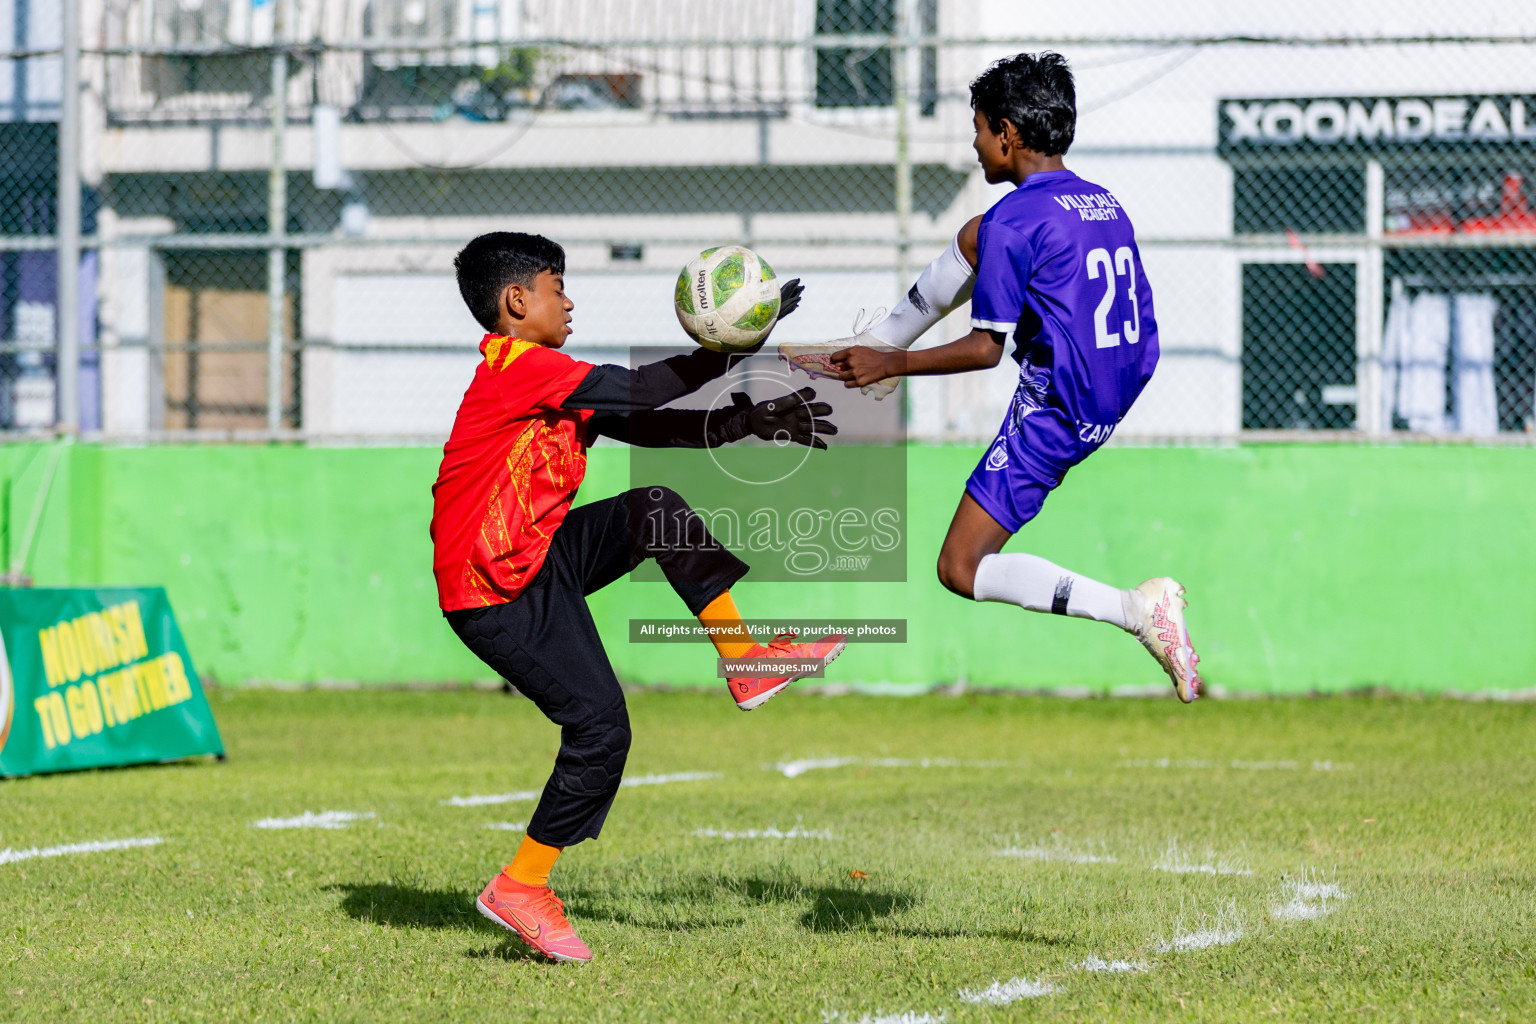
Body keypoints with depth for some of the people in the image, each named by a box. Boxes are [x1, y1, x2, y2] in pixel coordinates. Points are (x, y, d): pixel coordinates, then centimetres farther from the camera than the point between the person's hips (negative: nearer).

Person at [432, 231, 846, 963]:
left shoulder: (556, 388, 15)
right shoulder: (515, 367, -14)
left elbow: (655, 430, 15)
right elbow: (641, 393, -18)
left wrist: (751, 422, 6)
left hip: (537, 561, 9)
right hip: (496, 592, -9)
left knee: (657, 511, 1)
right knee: (600, 725, -11)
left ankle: (745, 660, 5)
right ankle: (522, 888, -3)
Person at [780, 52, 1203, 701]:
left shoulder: (1014, 221, -18)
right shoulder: (1106, 204, 7)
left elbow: (984, 350, -18)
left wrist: (893, 365, -5)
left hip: (1054, 416, -9)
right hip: (1120, 396, 9)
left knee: (961, 571, -2)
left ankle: (1137, 608, -16)